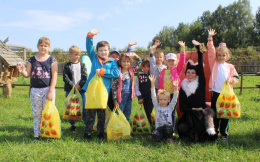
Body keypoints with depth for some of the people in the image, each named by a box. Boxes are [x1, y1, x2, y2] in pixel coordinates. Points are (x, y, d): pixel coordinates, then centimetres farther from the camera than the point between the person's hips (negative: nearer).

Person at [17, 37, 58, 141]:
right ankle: (36, 135, 17)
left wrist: (51, 91, -10)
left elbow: (54, 76, -3)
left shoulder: (52, 60, 2)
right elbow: (27, 75, 9)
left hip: (48, 89, -2)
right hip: (35, 90, 3)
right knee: (36, 114, 8)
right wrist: (22, 70, -14)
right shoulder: (32, 60, 10)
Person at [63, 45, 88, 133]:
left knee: (84, 108, 0)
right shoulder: (67, 66, 2)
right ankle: (72, 125, 19)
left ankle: (87, 125, 8)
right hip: (70, 90, -1)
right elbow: (65, 78, -4)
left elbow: (85, 77, 1)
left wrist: (80, 85, -12)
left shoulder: (82, 65, 8)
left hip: (81, 89, 1)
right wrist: (73, 85, -13)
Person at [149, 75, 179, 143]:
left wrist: (176, 88, -17)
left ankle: (169, 137, -7)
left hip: (168, 128, 0)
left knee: (168, 125, -36)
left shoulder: (170, 107, 9)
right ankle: (162, 136, 3)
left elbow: (174, 100, -3)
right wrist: (152, 83, -8)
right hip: (159, 128, 0)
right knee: (155, 135, -33)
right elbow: (153, 97, 1)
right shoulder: (157, 107, 9)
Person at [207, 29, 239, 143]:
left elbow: (236, 78, 13)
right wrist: (210, 38, -10)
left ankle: (224, 134, 19)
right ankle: (214, 133, 15)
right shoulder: (214, 64, 4)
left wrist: (231, 80, -9)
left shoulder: (230, 67, 10)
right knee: (214, 114, 4)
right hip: (216, 93, -2)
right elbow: (211, 51, -5)